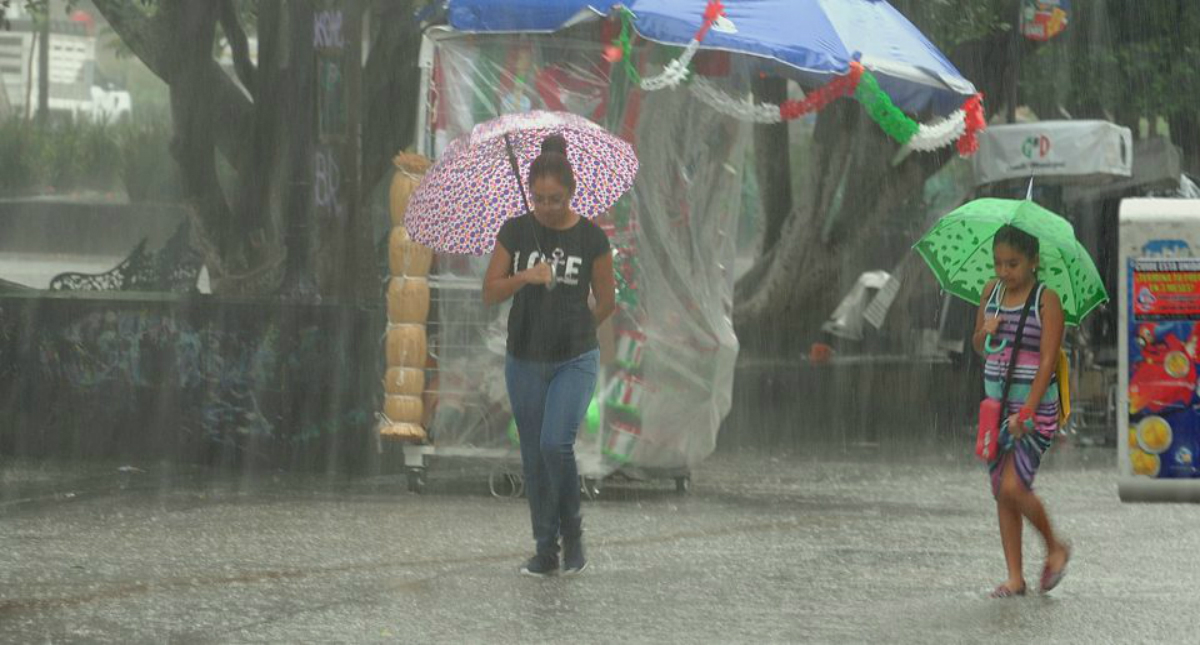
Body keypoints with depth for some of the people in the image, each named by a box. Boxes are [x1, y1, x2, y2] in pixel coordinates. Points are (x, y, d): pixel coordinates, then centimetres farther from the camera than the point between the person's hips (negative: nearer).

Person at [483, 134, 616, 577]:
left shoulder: (590, 238, -6)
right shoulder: (515, 232, -1)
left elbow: (606, 302, 3)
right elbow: (490, 292, -3)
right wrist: (524, 277, -19)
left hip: (575, 360, -3)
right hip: (524, 360, 3)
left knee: (556, 444, -18)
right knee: (533, 455, 6)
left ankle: (572, 531, 4)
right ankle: (546, 550, 16)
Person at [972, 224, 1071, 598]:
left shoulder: (1047, 301, -11)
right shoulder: (992, 292, 7)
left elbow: (1047, 361, -15)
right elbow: (978, 346, 19)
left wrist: (1027, 412, -22)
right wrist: (984, 333, -6)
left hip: (1035, 405, -6)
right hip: (996, 403, 6)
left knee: (1013, 487, -15)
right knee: (1001, 492, 5)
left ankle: (1055, 548, 10)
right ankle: (1015, 578, 12)